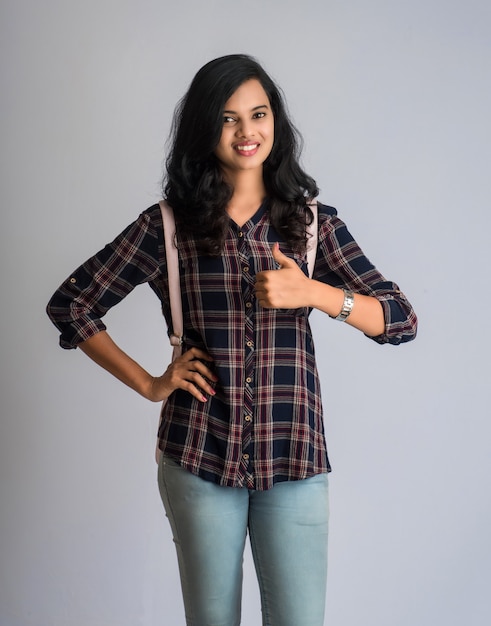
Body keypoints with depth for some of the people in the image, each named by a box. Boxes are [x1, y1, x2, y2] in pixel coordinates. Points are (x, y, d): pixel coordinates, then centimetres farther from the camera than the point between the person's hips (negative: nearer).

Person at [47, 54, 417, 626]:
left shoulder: (313, 221, 4)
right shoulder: (168, 224, 1)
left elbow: (401, 320, 0)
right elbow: (69, 305, 6)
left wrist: (312, 292, -17)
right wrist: (149, 384, 0)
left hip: (293, 457, 1)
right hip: (199, 458, 0)